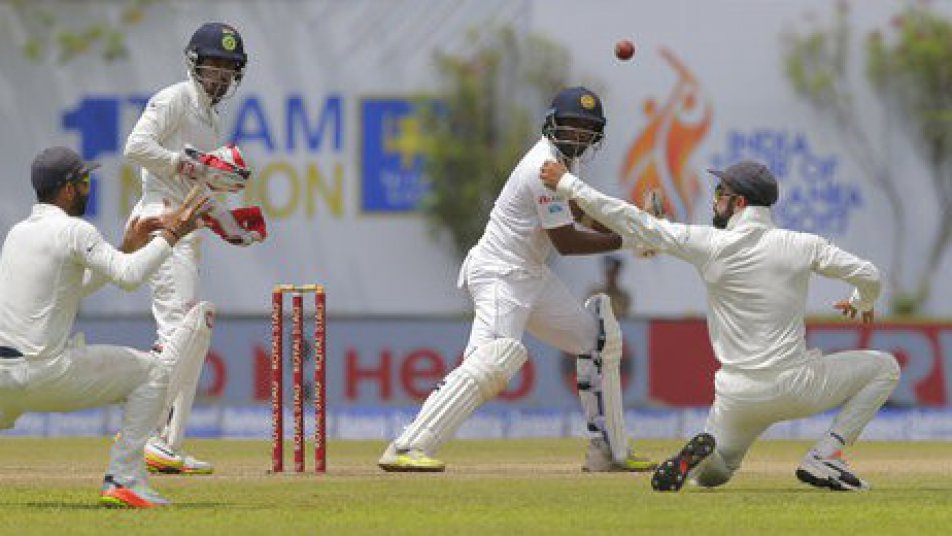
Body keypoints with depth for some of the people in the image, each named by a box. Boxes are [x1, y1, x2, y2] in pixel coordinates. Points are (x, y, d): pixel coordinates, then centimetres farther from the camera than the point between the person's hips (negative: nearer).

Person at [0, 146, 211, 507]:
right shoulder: (73, 230, -7)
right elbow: (129, 276, -17)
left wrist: (127, 248, 25)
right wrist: (171, 235, -6)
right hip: (47, 375, -7)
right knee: (153, 372, 6)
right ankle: (123, 479, -1)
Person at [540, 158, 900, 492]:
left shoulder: (708, 245, -5)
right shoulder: (802, 245, -4)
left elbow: (635, 224, -4)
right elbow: (868, 276, -3)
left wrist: (567, 184, 4)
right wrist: (862, 304, 23)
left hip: (738, 397, 2)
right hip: (795, 387, -2)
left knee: (709, 473, 28)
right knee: (884, 367, 18)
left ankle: (701, 451, -13)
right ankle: (823, 458, 1)